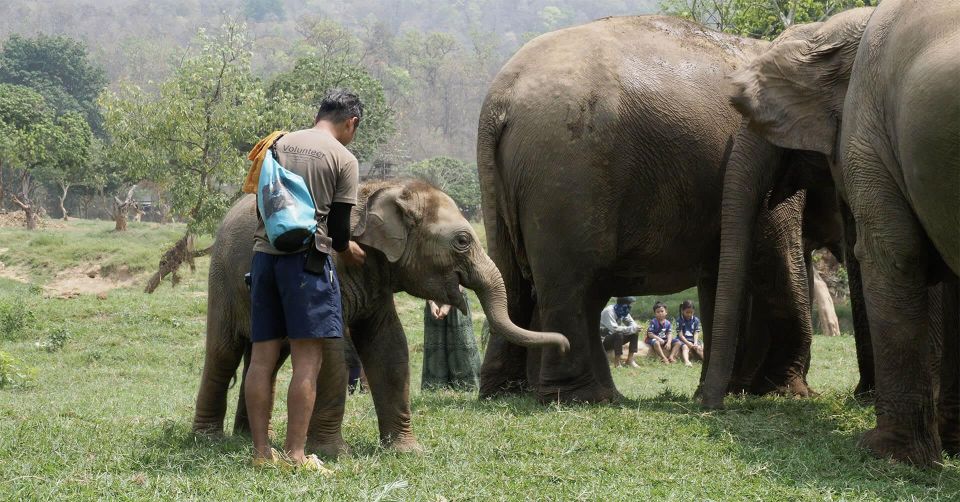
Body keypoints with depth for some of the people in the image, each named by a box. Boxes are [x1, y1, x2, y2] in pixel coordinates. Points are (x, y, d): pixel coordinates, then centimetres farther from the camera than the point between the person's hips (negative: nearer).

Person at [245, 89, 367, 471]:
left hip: (265, 252, 6)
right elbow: (339, 227, -2)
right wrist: (346, 250, 20)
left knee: (262, 357, 6)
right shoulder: (343, 159, -1)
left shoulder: (279, 144, 14)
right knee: (307, 361, -4)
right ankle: (294, 454, -7)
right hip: (306, 258, -6)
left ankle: (261, 452, 8)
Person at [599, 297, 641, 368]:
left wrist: (635, 328, -22)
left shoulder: (623, 312, -1)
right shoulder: (608, 311, -25)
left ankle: (630, 360, -4)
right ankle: (617, 363, -26)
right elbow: (614, 329, -35)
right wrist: (631, 329, -33)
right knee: (619, 334, -35)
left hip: (614, 339, 8)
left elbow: (631, 323, 4)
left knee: (634, 334, -6)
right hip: (603, 340, -8)